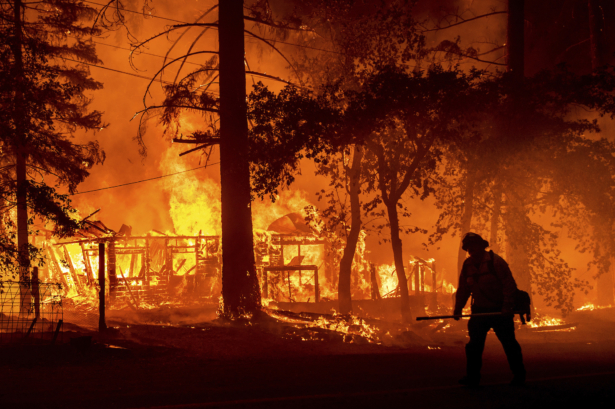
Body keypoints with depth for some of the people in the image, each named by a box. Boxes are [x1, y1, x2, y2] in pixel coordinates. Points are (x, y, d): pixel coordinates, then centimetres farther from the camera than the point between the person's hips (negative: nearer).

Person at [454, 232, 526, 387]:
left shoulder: (495, 261, -13)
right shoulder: (468, 265, 5)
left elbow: (510, 284, -14)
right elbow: (463, 288, 14)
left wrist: (507, 306, -21)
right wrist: (458, 307, 6)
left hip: (500, 310, -5)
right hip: (480, 310, 5)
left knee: (509, 343, 1)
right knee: (474, 343, -3)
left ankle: (519, 375, 12)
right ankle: (473, 377, 2)